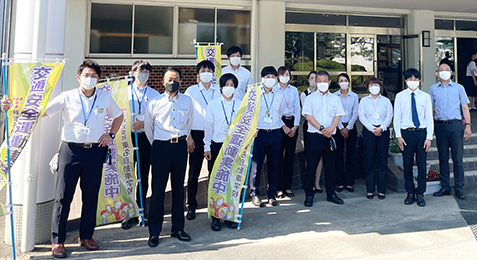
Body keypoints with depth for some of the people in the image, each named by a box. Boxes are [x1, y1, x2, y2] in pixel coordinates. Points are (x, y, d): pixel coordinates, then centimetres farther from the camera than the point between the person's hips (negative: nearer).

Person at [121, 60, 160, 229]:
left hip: (146, 137, 1)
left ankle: (141, 209, 22)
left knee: (144, 176, 8)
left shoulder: (154, 95, 10)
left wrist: (144, 123, -13)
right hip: (128, 136, -1)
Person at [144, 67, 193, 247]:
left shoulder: (187, 101, 7)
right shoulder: (155, 102, 0)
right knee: (158, 189, -1)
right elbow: (148, 126, 10)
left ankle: (177, 228, 21)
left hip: (180, 146, 3)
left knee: (178, 187, 10)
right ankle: (154, 232, 9)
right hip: (161, 146, -2)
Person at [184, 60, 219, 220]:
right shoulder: (191, 91, 3)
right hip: (197, 134, -2)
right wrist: (188, 136, -5)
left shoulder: (219, 91, 8)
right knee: (194, 171, 2)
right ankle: (191, 206, 14)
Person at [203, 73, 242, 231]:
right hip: (217, 146, -1)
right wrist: (207, 147, 2)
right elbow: (208, 126, 5)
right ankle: (215, 217, 10)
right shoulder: (213, 104, 5)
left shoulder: (241, 105, 8)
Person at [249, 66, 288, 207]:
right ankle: (255, 194, 9)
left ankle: (272, 194, 17)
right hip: (259, 132, -3)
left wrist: (283, 126, 11)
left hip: (275, 133, 3)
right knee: (256, 164, -4)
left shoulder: (279, 96, 13)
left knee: (273, 165, 6)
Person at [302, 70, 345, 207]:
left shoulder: (335, 98, 13)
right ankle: (309, 195, 9)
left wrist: (331, 128, -13)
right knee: (311, 166, -1)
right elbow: (308, 116, -5)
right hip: (314, 136, -3)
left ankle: (331, 194, 19)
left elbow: (338, 116, 6)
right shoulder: (310, 98, 4)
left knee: (331, 166, 8)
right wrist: (321, 128, -14)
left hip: (330, 136, 3)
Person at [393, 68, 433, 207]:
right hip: (406, 133, 0)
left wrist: (429, 137, -3)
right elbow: (397, 117, 4)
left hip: (422, 133, 0)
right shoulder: (400, 96, 3)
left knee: (421, 164, 3)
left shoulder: (425, 96, 4)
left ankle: (420, 193, 16)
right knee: (407, 164, 5)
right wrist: (398, 136, -3)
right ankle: (410, 193, 19)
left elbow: (429, 118, 4)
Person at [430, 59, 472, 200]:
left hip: (455, 125, -1)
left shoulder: (458, 88, 8)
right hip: (439, 125, 2)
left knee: (458, 158, -2)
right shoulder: (433, 88, 11)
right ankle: (445, 187, 15)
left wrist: (468, 125, -4)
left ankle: (459, 189, 6)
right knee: (443, 158, 6)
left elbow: (465, 107, 6)